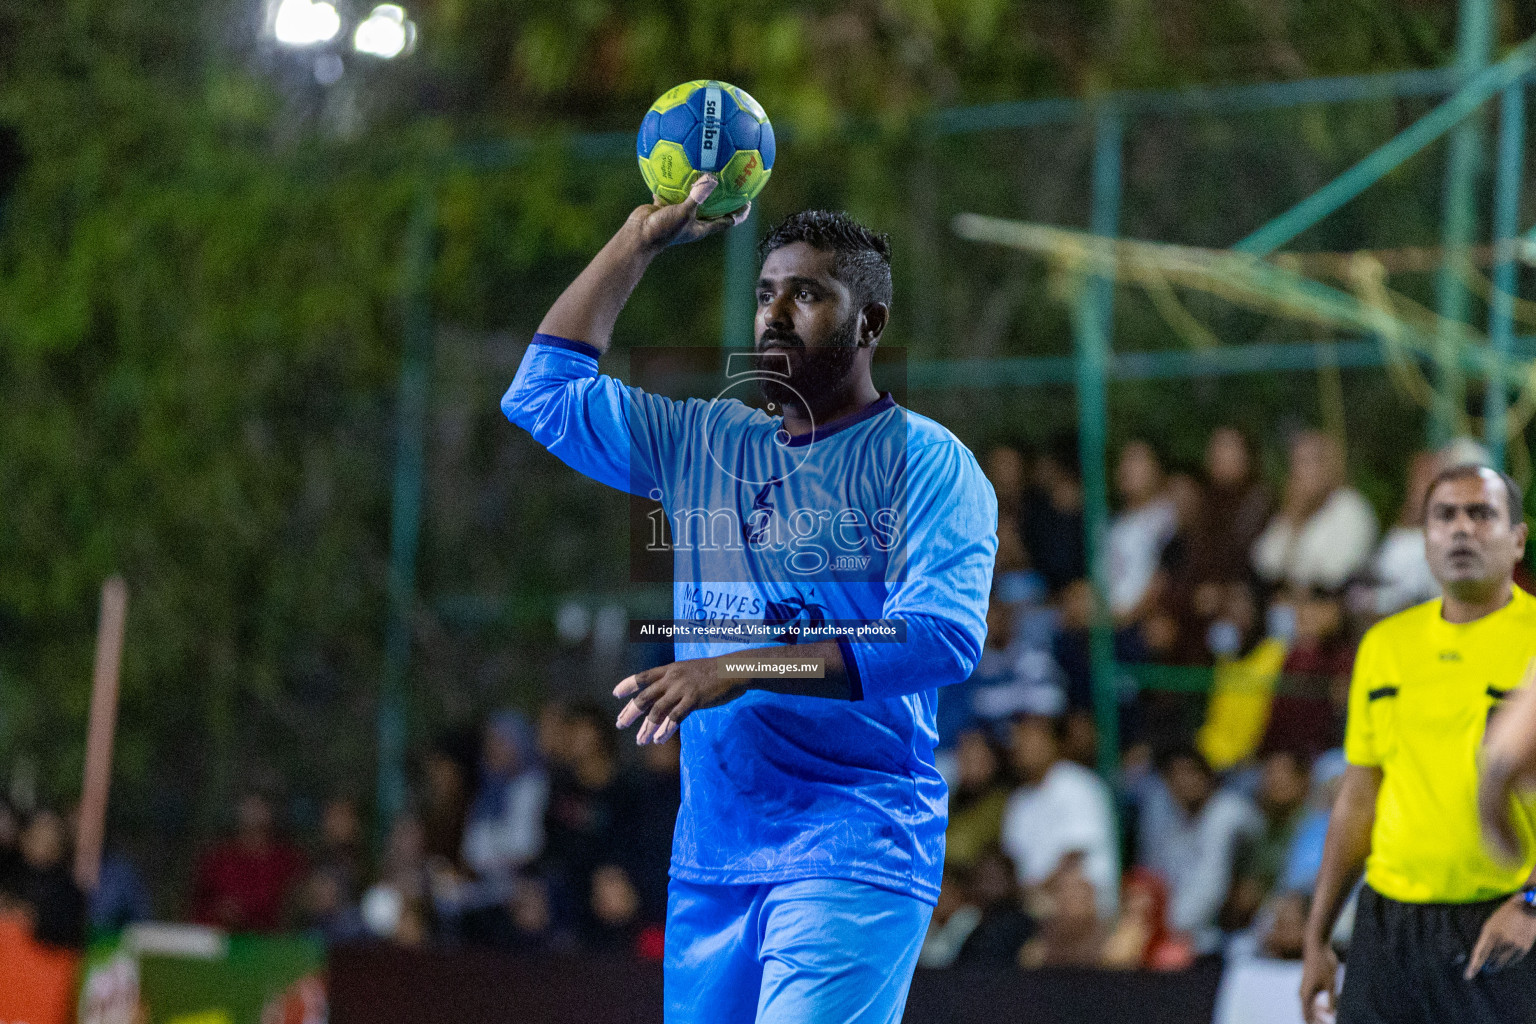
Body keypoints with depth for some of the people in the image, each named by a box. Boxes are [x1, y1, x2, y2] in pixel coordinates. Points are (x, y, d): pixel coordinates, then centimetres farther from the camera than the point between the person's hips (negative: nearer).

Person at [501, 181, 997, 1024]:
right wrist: (642, 237, 14)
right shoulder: (701, 445, 17)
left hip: (854, 851, -6)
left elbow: (944, 636, -15)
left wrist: (743, 668, -21)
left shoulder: (926, 463, -2)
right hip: (708, 852, 6)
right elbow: (541, 391, 19)